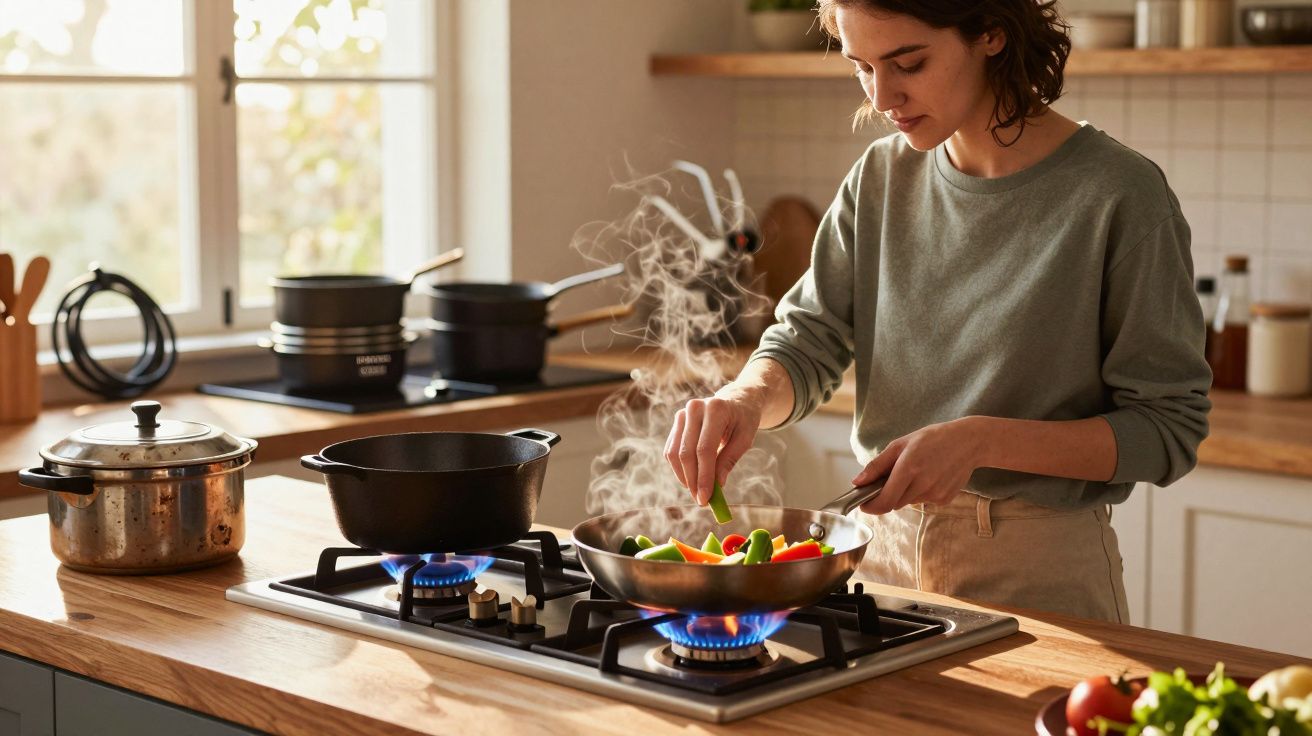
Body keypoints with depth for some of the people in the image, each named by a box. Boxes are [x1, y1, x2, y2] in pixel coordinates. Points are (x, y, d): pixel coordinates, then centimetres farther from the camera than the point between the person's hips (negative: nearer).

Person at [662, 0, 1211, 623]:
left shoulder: (1117, 195, -15)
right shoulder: (881, 179, 2)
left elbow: (1168, 428, -14)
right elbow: (808, 342, 3)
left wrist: (981, 440, -24)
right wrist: (745, 400, -19)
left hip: (1039, 572, -5)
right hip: (885, 546, 5)